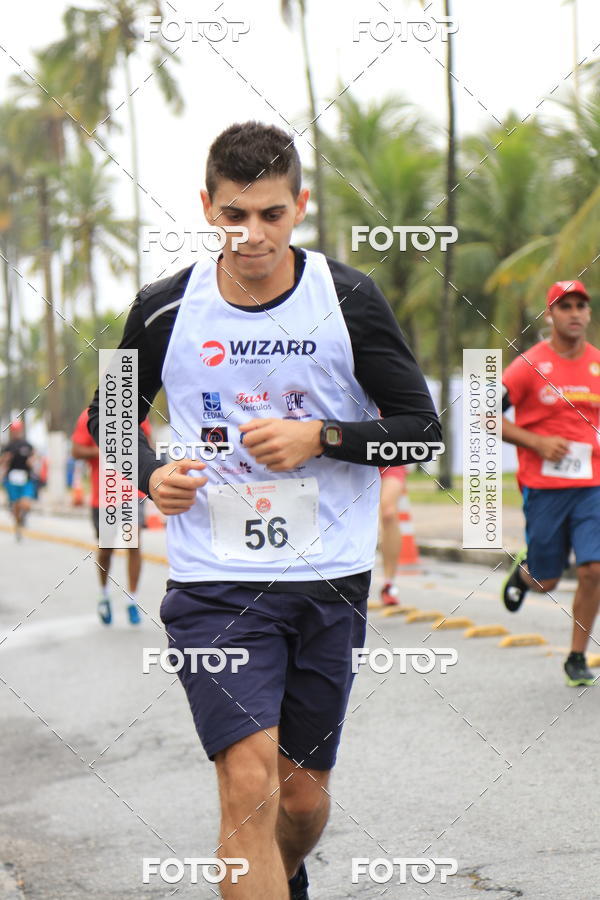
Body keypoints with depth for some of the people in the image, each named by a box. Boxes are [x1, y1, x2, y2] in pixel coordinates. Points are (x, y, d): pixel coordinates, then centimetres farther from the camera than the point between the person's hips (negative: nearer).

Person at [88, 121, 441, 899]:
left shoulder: (350, 299, -2)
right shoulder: (164, 310, -1)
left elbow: (421, 426, 2)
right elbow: (111, 417, 15)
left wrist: (320, 437, -14)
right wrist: (150, 474, -6)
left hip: (329, 580, 1)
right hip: (212, 580, -1)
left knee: (304, 794, 11)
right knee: (250, 783, -18)